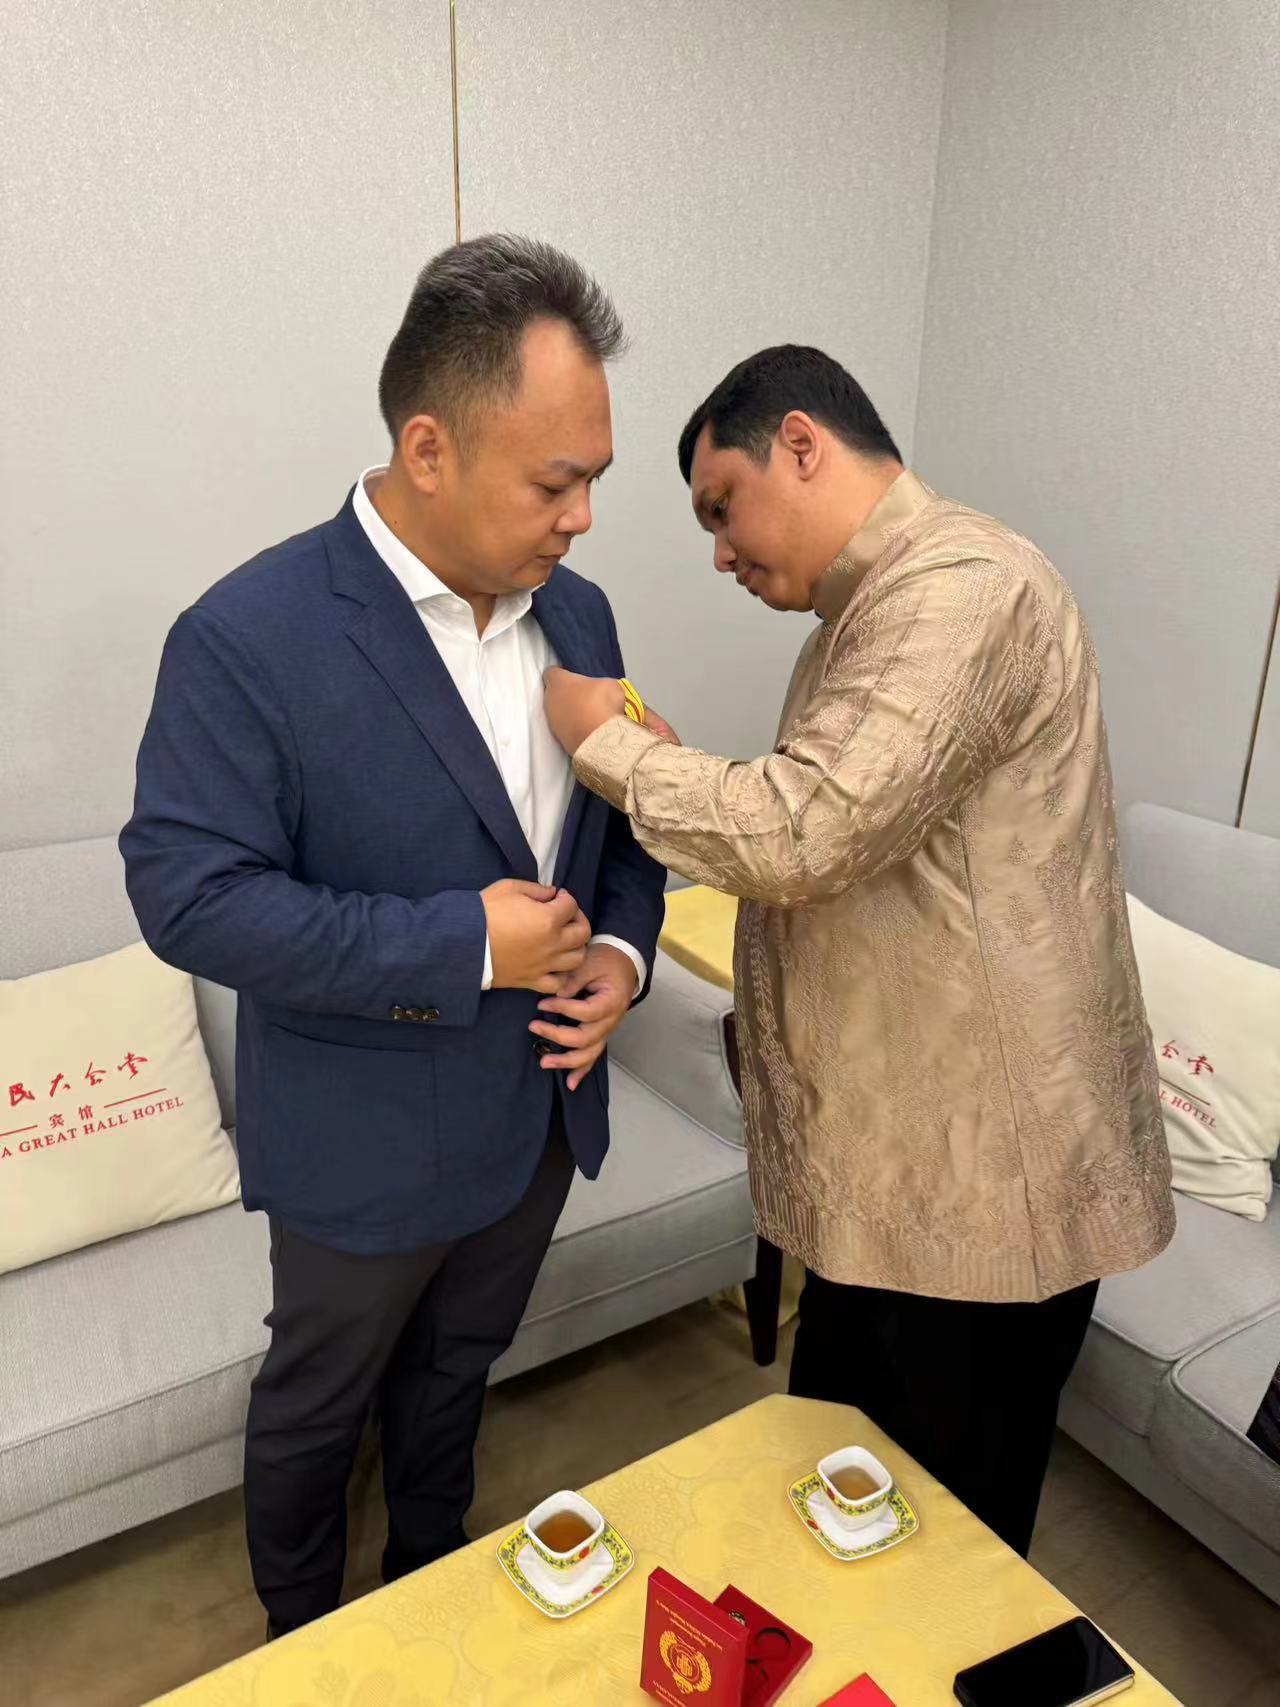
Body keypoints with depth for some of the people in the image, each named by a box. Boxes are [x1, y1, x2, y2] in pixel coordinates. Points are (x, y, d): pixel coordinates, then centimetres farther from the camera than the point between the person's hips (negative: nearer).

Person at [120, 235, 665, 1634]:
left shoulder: (573, 611, -2)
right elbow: (188, 893, -24)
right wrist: (461, 944, -27)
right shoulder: (250, 638, -22)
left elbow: (624, 817, 7)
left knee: (455, 1374, 28)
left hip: (540, 1108, 6)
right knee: (317, 1405, 22)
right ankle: (299, 1645, 53)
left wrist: (621, 952, -11)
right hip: (366, 1144, -5)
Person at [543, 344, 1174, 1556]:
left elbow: (802, 833, -31)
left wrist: (603, 741, -14)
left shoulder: (958, 588, -20)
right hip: (892, 1164, 10)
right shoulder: (874, 607, 13)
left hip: (980, 1177, -9)